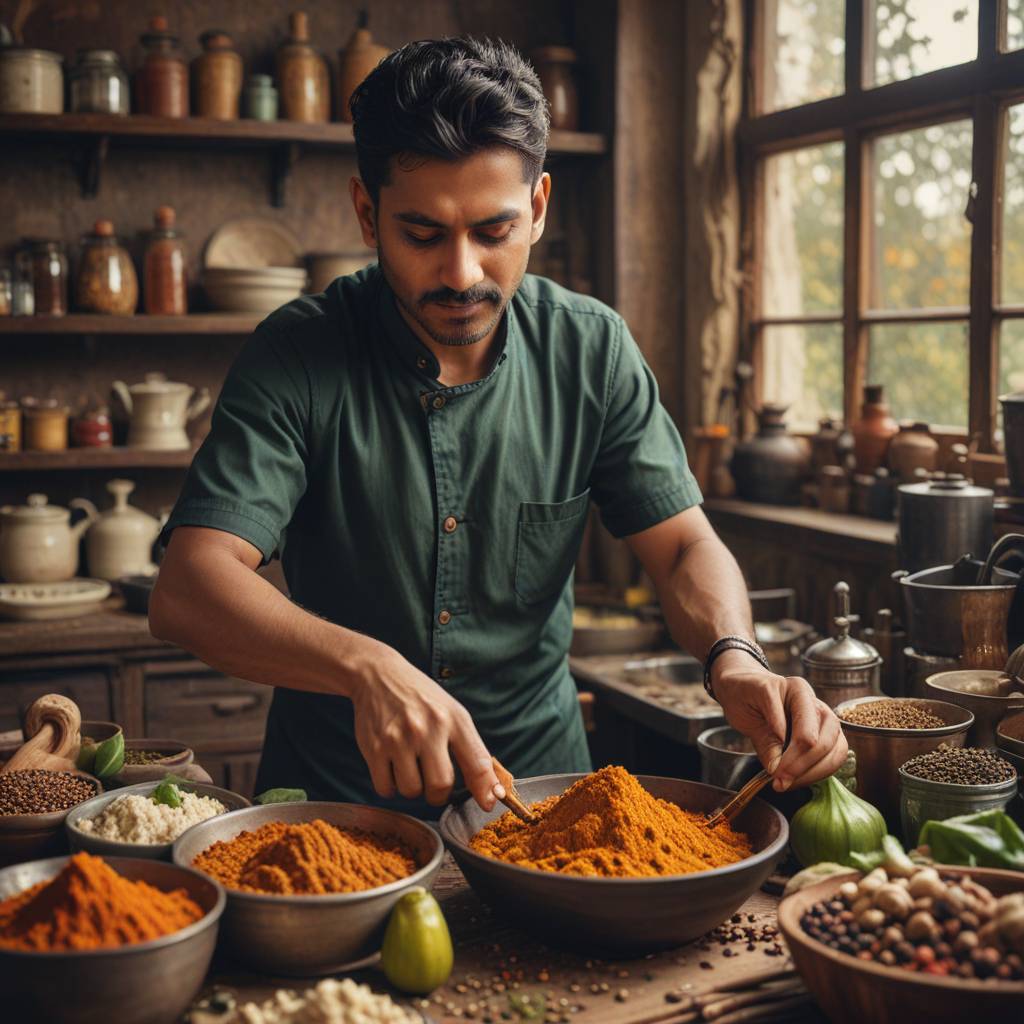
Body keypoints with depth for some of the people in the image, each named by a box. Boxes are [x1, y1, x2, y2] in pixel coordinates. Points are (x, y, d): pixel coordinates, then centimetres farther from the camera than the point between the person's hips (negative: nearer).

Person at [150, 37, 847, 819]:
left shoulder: (592, 351, -4)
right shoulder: (298, 355, -13)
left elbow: (683, 547, -2)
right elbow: (188, 592, -22)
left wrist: (735, 659, -25)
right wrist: (365, 666, -40)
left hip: (538, 776, 2)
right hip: (334, 791, -1)